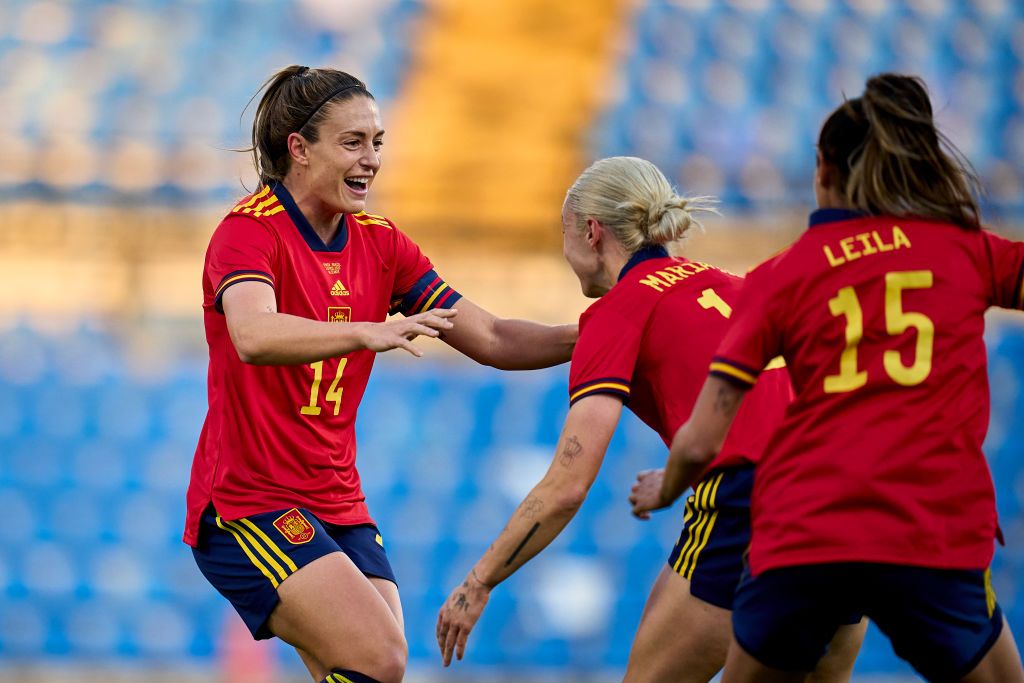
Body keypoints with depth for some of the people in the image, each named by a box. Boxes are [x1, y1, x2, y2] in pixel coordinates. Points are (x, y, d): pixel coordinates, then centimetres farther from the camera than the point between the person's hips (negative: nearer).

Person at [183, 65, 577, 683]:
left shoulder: (379, 244, 8)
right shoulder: (249, 231, -12)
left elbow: (491, 339, 6)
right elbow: (253, 336, -33)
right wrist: (368, 333, -48)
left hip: (338, 507, 7)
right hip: (249, 503, -7)